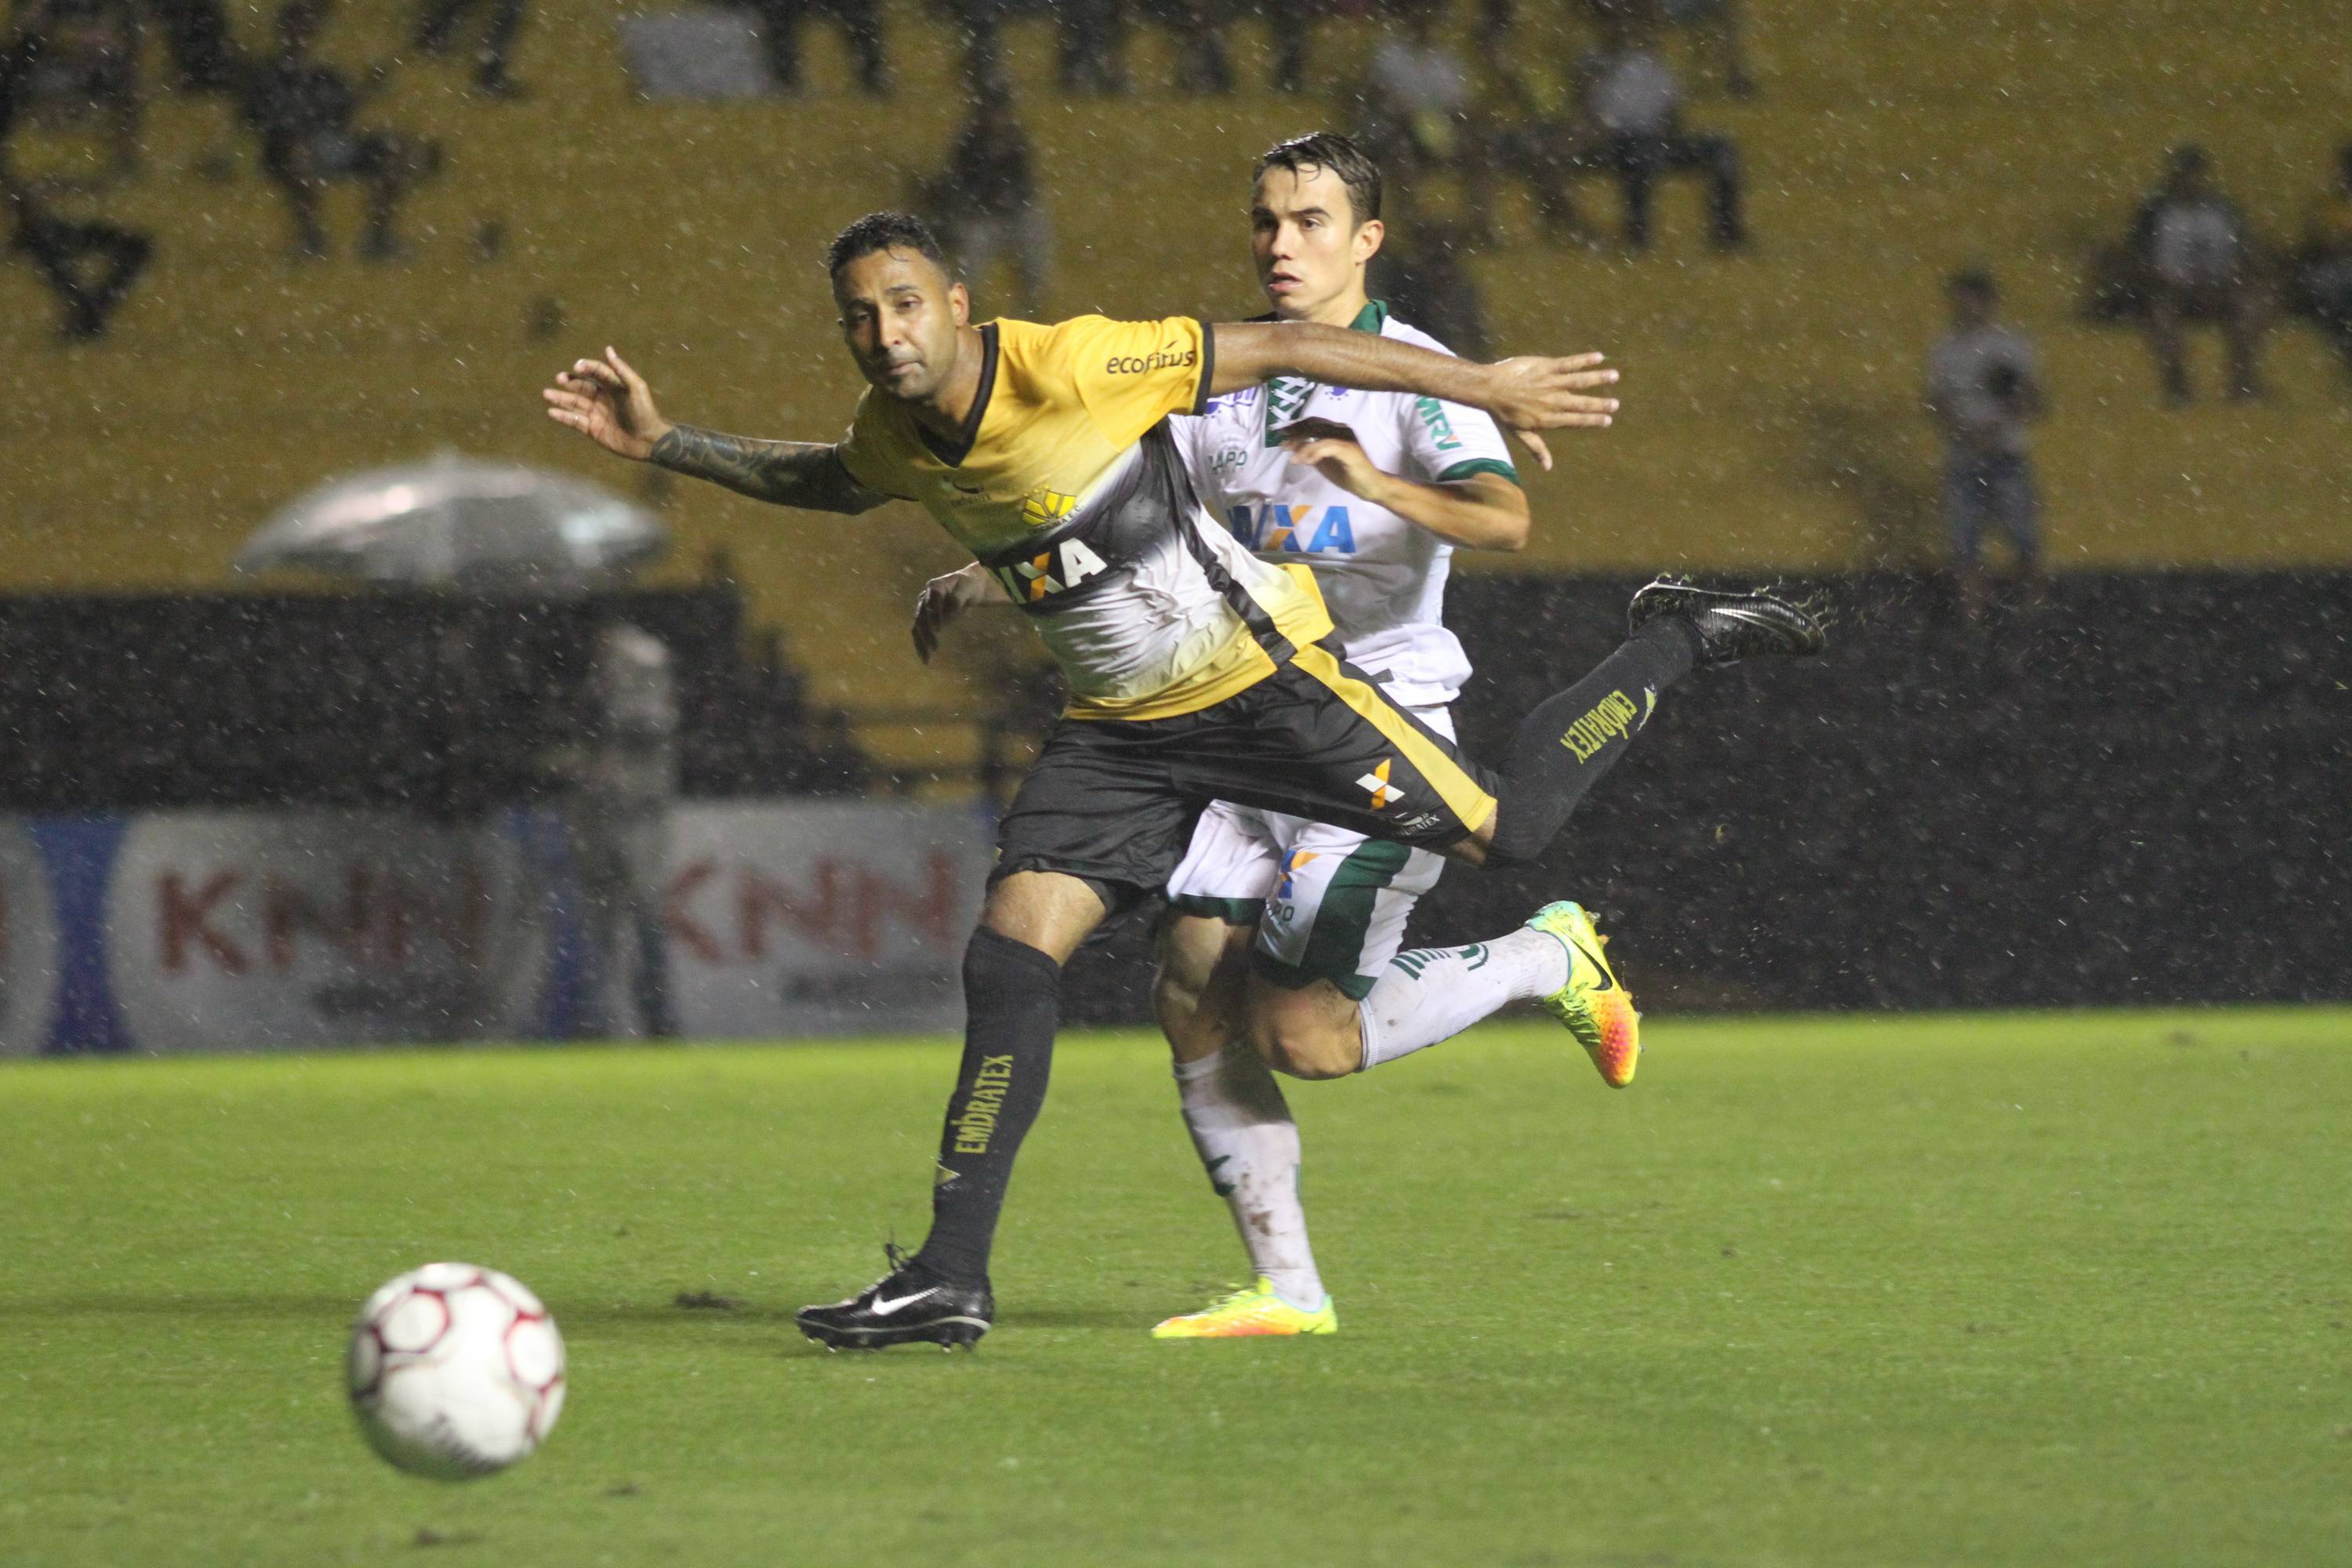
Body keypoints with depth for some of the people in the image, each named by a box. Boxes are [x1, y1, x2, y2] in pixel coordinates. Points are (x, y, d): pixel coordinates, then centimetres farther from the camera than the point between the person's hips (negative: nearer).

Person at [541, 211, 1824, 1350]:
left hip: (1261, 676, -5)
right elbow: (828, 481, 24)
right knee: (1010, 955, -9)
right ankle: (949, 1277, -7)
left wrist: (1488, 388, -13)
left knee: (1507, 830, -2)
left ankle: (1678, 645, 23)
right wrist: (665, 442, 13)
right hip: (1120, 727, 6)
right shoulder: (892, 438, -3)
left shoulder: (1068, 367, -25)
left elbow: (1281, 347, -17)